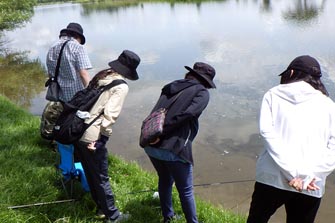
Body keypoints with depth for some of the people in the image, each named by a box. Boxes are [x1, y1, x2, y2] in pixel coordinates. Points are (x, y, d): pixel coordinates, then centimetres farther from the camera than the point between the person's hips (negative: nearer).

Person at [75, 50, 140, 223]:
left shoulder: (101, 75, 11)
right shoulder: (121, 86, -11)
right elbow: (110, 114, -19)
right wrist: (102, 139, -14)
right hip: (92, 137, -8)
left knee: (91, 174, 21)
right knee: (101, 178, 8)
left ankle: (101, 208, 38)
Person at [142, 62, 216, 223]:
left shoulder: (171, 86, 19)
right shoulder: (202, 92, 1)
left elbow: (156, 113, 9)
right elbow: (186, 114, -15)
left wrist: (156, 133, 4)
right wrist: (162, 133, -16)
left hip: (150, 145, 7)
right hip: (173, 149, -7)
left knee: (165, 180, 29)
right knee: (186, 191, 13)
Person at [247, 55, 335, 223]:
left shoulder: (273, 95, 5)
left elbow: (267, 131, -10)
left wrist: (292, 173, -13)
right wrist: (309, 176, -10)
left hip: (272, 178, -1)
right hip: (311, 188, 1)